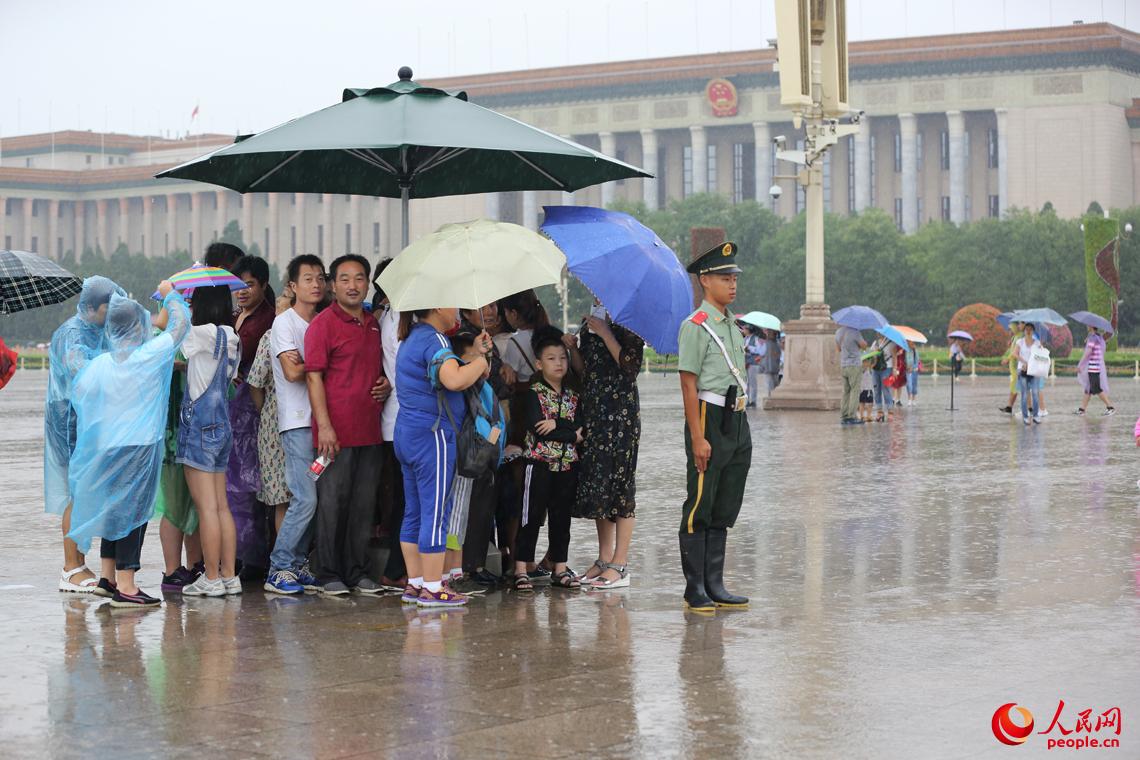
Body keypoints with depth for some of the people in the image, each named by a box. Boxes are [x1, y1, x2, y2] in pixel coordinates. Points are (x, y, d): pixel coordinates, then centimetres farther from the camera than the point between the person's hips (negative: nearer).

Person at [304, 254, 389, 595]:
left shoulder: (373, 325, 16)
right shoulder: (323, 323, -5)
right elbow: (314, 376, -10)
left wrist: (387, 385, 7)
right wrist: (324, 426, -17)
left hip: (369, 431, 6)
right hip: (336, 432, -6)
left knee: (364, 503, 9)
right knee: (332, 502, -2)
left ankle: (359, 572, 16)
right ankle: (329, 576, 4)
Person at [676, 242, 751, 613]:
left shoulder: (732, 325, 16)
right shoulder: (695, 326, -9)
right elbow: (689, 385, -13)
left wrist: (740, 428, 18)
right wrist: (697, 437, -18)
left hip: (737, 420, 9)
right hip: (710, 419, -9)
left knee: (724, 510, 11)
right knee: (699, 509, -4)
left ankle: (714, 585, 18)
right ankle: (695, 590, 0)